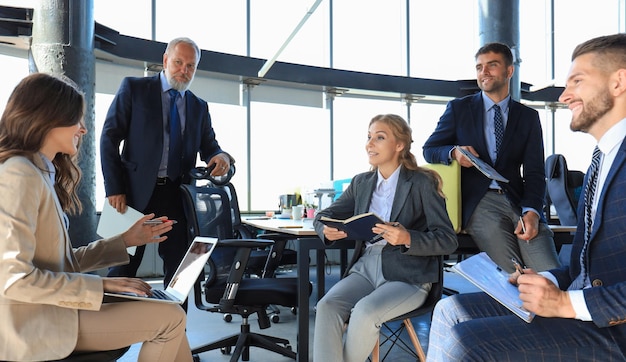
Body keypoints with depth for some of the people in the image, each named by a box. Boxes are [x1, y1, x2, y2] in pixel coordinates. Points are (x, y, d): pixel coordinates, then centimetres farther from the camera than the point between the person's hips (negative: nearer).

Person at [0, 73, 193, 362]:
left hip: (50, 307, 9)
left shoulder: (42, 173, 14)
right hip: (33, 325, -9)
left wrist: (126, 241, 12)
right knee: (170, 317, -11)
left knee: (167, 308, 6)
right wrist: (101, 285, -18)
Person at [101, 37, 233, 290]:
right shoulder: (133, 88, 4)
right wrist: (114, 189, -9)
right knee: (123, 266, 2)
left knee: (178, 271, 3)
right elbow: (110, 138, 0)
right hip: (137, 191, -3)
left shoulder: (199, 107, 15)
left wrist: (221, 157, -13)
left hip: (178, 196, 3)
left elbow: (209, 146, 14)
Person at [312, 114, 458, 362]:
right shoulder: (361, 182, 12)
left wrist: (407, 239, -27)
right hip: (366, 267, 5)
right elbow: (323, 216, 13)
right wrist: (327, 230, -12)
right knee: (327, 306, -23)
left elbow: (448, 241, -8)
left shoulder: (422, 183, -4)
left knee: (365, 311, -30)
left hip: (408, 275, -4)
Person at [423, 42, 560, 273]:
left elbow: (534, 172, 7)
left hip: (518, 200, 2)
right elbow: (429, 150, 11)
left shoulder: (529, 117, 14)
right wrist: (454, 152, -13)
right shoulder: (458, 108, 11)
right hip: (478, 201, -2)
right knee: (512, 278, -22)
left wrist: (532, 211, -12)